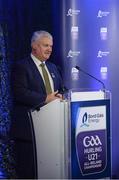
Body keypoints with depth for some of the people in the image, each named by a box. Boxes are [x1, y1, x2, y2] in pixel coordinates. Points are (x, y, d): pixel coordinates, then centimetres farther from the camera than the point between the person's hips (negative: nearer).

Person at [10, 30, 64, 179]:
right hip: (28, 126, -6)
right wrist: (45, 98, -19)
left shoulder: (52, 67, 18)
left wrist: (60, 96, -3)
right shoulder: (21, 67, -6)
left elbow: (60, 89, 22)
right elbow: (20, 93, -18)